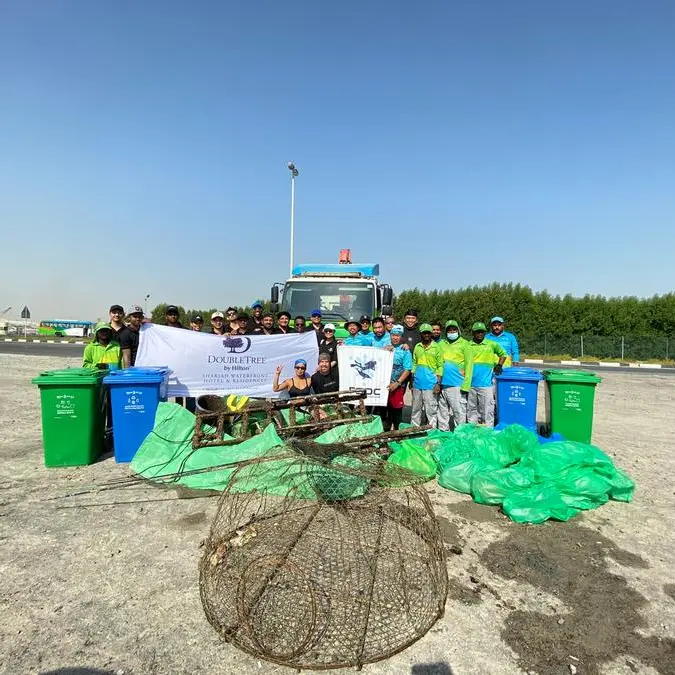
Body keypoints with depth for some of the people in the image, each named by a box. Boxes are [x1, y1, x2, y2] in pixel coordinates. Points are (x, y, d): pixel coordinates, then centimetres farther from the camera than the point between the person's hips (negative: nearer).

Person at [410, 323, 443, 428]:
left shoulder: (436, 347, -3)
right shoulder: (417, 347, 10)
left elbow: (440, 366, -5)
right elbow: (414, 364, 13)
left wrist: (438, 383, -11)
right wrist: (411, 382, 10)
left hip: (430, 385, -5)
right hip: (417, 384, 5)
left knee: (431, 410, -1)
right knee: (416, 409, 12)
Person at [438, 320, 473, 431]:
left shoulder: (464, 344, -1)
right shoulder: (441, 344, 11)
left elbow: (469, 365, -4)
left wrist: (465, 385, -11)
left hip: (457, 385, -4)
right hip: (442, 384, 4)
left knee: (459, 412, -1)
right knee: (442, 412, 12)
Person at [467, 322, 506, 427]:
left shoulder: (492, 344, 3)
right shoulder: (468, 345, 6)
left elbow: (503, 354, 17)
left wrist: (499, 365, 4)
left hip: (486, 384, -2)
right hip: (470, 384, 2)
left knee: (487, 410, 0)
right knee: (471, 409, 13)